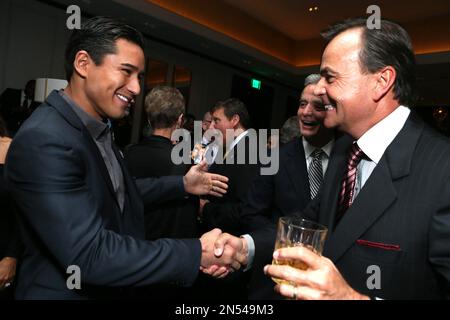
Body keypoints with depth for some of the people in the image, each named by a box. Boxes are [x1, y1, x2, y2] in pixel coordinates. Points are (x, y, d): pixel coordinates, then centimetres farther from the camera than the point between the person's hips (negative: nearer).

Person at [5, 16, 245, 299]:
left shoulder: (98, 128, -1)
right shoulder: (44, 141, -28)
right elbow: (90, 255, -32)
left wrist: (182, 185, 7)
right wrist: (197, 253, -29)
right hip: (65, 292, -8)